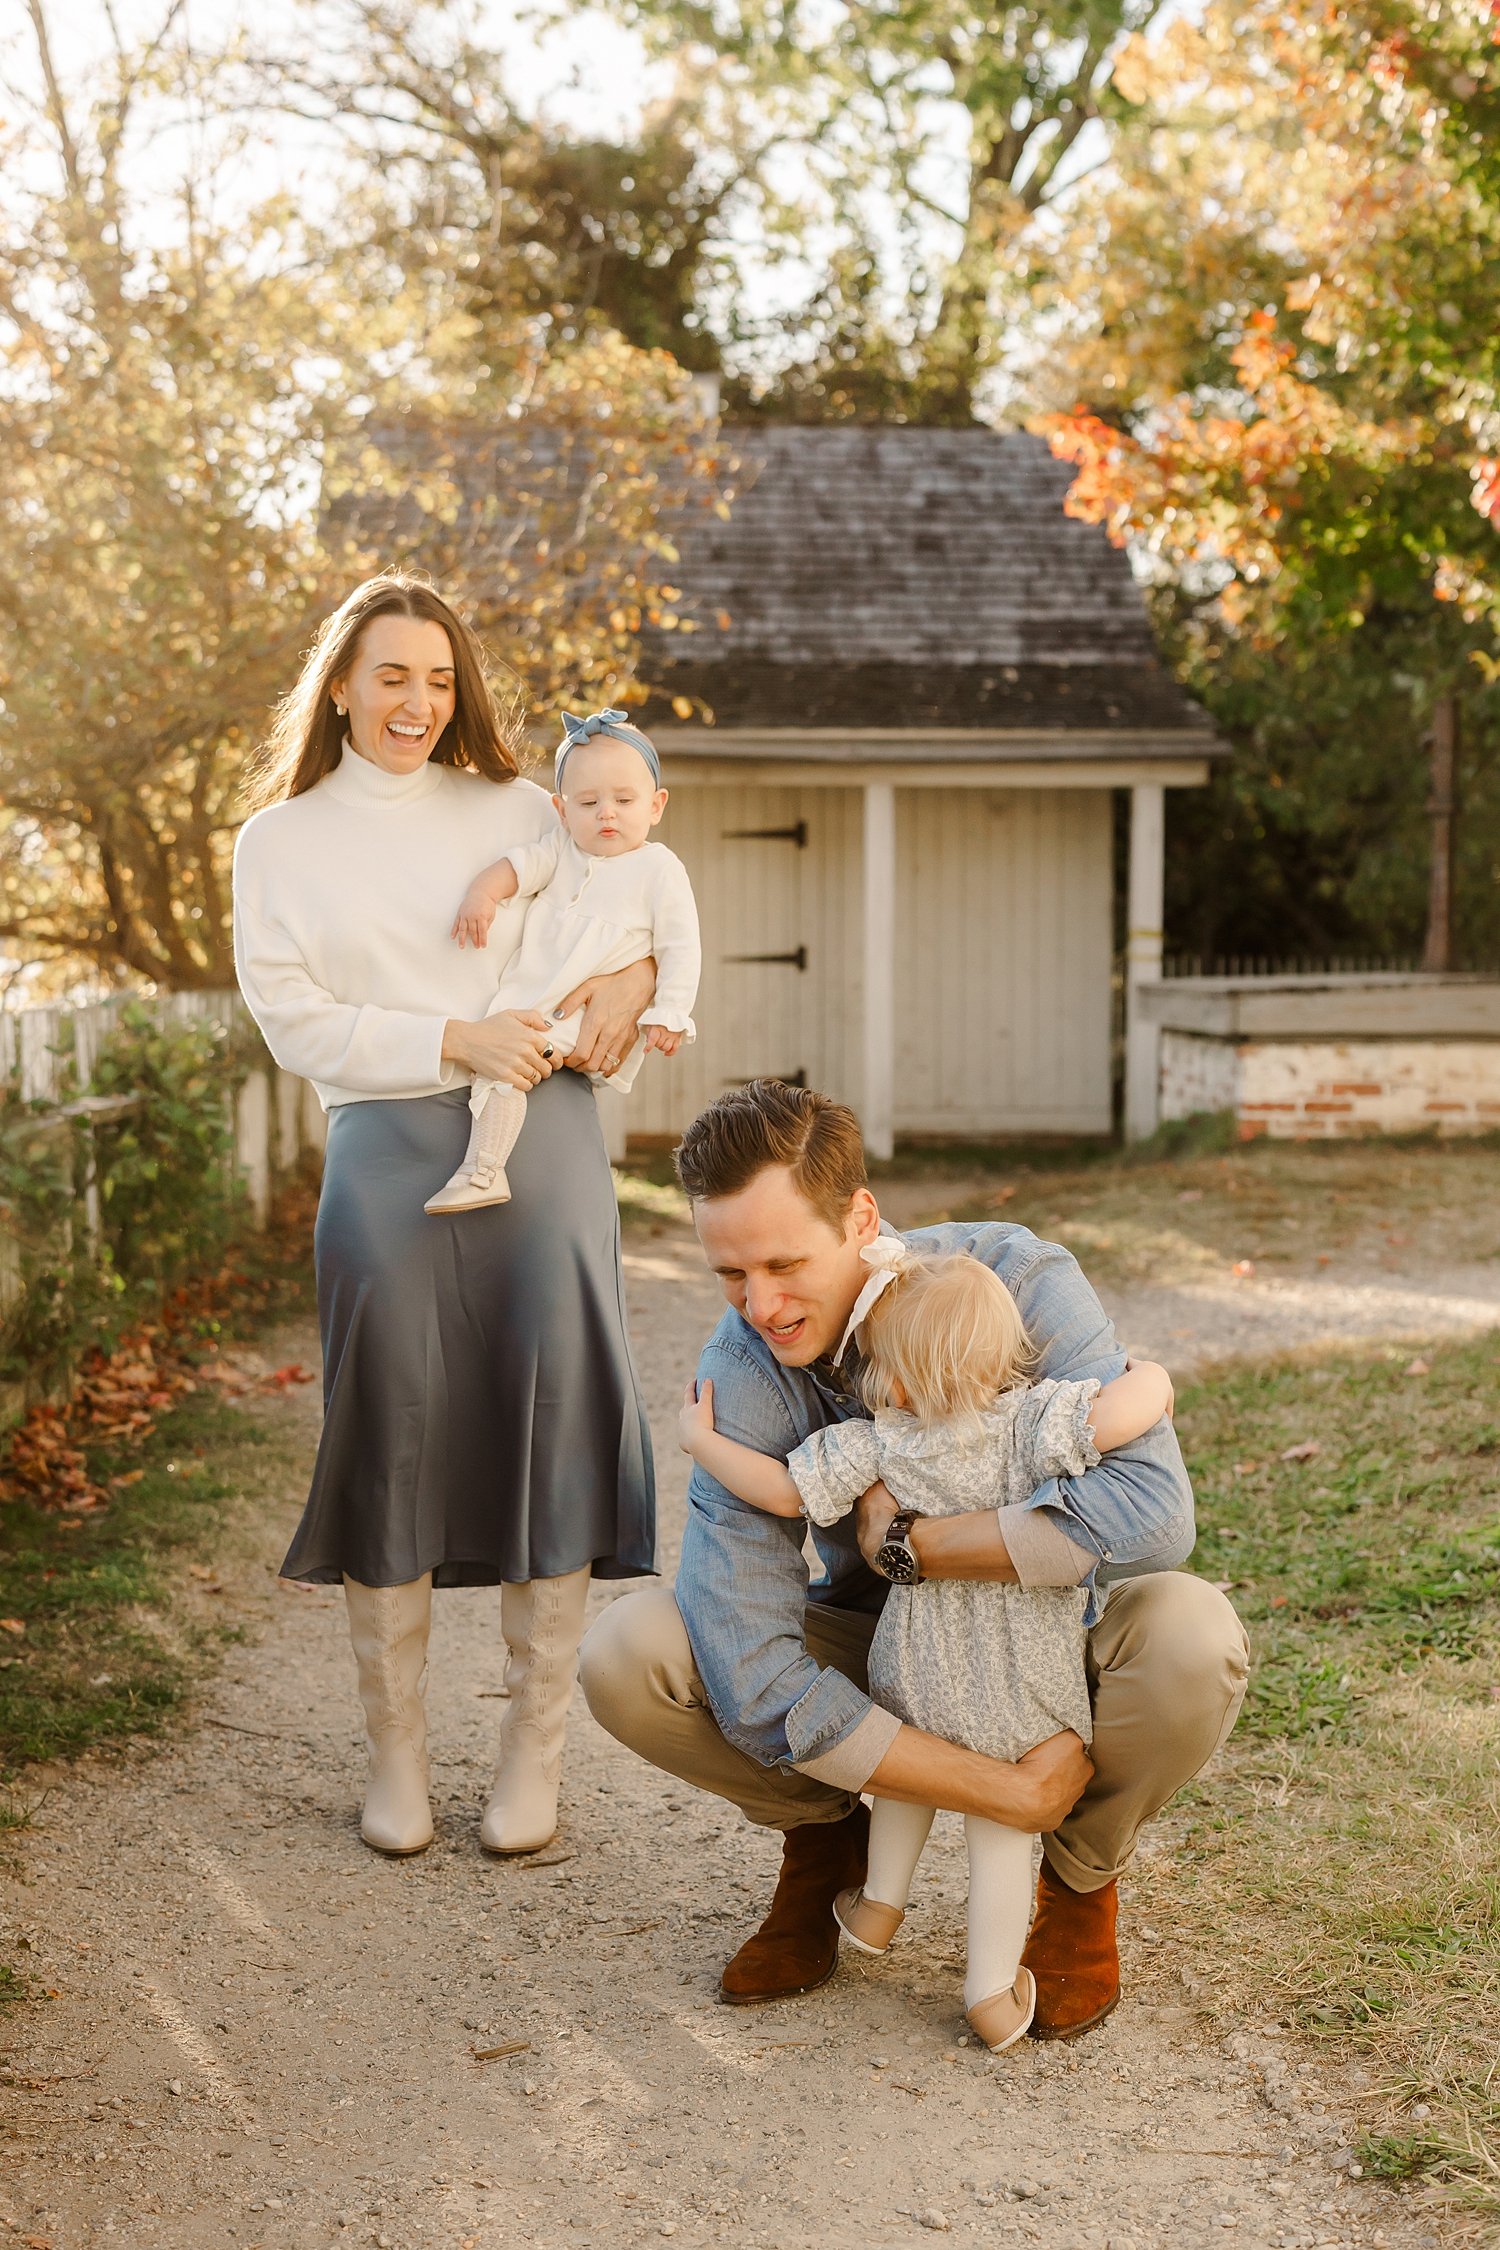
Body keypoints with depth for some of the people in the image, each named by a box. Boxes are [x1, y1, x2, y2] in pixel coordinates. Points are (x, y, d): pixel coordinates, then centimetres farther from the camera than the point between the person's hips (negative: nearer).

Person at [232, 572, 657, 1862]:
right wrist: (455, 1041, -12)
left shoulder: (519, 812, 14)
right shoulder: (281, 842, 11)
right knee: (394, 1436, 0)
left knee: (550, 1418, -2)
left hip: (543, 1139, 1)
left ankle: (537, 1747, 10)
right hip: (387, 1151, -1)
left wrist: (634, 978, -3)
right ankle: (395, 1752, 15)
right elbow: (296, 1023, 2)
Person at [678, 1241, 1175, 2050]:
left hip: (921, 1667, 2)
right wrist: (1148, 1378, -10)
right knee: (1002, 1829, 14)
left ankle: (879, 1904, 46)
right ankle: (991, 1997, 23)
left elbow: (782, 1490, -8)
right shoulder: (1035, 1419, -19)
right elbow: (1124, 1412, -33)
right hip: (1023, 1678, -2)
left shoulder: (878, 1444, -13)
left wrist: (701, 1438, 7)